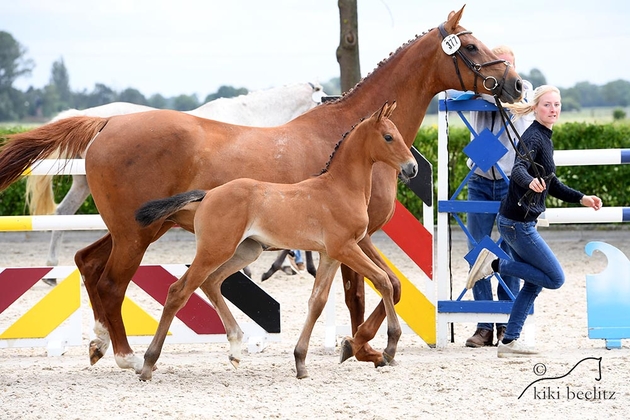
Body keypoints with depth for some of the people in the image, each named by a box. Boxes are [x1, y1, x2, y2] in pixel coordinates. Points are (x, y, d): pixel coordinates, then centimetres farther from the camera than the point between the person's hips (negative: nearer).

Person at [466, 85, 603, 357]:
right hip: (518, 222, -10)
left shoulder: (545, 139, 15)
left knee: (534, 283, 14)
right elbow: (518, 169, -34)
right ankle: (496, 264, -3)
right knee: (555, 279, -5)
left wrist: (582, 199, 20)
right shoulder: (532, 137, -15)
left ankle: (509, 342, 15)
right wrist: (530, 181, -55)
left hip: (519, 222, 10)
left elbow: (552, 185, 25)